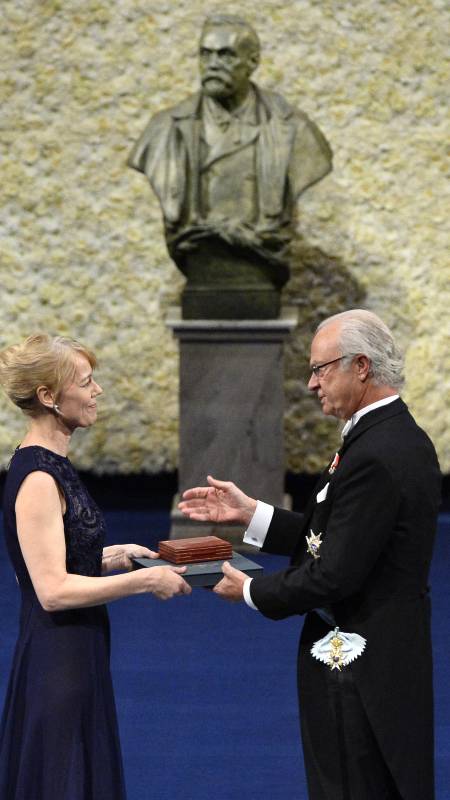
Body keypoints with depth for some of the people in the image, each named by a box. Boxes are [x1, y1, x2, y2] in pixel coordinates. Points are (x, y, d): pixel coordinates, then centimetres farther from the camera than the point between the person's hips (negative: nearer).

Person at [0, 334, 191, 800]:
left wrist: (112, 556, 10)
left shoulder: (49, 467, 10)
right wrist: (144, 580, -19)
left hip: (75, 660, 10)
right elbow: (53, 590, -24)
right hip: (58, 663, -10)